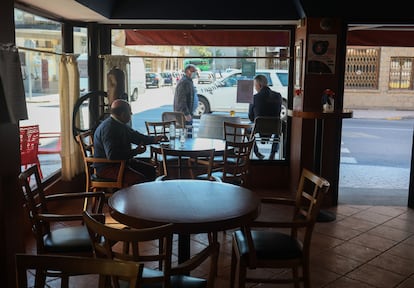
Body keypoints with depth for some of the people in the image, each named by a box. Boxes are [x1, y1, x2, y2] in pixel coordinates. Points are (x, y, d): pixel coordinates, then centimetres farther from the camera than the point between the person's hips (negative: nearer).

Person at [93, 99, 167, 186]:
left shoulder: (121, 125, 8)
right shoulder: (108, 128, -24)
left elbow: (135, 136, 25)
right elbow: (112, 155, -32)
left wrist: (153, 139, 10)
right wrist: (135, 152, -23)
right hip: (107, 168, -10)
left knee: (151, 170, 5)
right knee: (140, 179, -27)